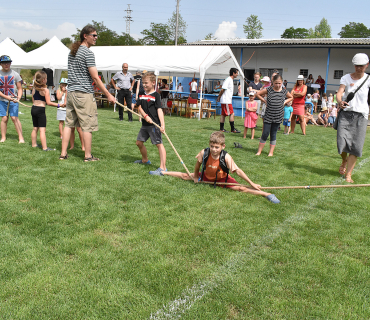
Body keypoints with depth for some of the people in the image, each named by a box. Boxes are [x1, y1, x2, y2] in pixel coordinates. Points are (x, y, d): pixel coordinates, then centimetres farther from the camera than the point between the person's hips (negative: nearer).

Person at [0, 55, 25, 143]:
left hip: (13, 100, -1)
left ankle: (21, 137, -5)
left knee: (14, 118, -8)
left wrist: (19, 96, -14)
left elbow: (19, 88, 5)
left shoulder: (15, 74, 2)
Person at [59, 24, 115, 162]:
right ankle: (88, 156, 6)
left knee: (69, 123, 11)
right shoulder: (88, 53, -11)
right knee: (88, 125, -1)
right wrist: (108, 95, -12)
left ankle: (63, 153, 15)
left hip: (71, 92, 9)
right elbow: (95, 78, -15)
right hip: (84, 94, -8)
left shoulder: (72, 52, 16)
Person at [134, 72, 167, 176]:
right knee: (139, 142, 17)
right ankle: (145, 160, 41)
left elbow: (159, 110, -14)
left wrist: (162, 124, -23)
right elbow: (140, 107, 5)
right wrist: (145, 116, -15)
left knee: (159, 144, -11)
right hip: (145, 124, 8)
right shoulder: (142, 95, 12)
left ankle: (163, 168, -15)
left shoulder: (156, 95, -7)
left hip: (154, 124, -8)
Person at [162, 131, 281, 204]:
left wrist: (252, 184, -29)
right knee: (186, 176, 9)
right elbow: (198, 164, -4)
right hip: (206, 177, 3)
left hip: (222, 179, -3)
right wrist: (196, 177, 7)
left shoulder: (226, 157, -32)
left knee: (240, 188, -22)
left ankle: (267, 194, -24)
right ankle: (162, 172, 34)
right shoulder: (204, 153, -25)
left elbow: (238, 171, -29)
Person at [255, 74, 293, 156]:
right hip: (268, 116, -1)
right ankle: (259, 151, 10)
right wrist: (264, 101, 0)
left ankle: (271, 152, 16)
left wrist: (284, 102, 5)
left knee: (273, 134, 8)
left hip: (278, 117, 2)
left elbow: (291, 97, 20)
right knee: (265, 134, -1)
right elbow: (258, 94, 6)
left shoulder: (284, 91, 1)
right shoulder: (268, 90, -5)